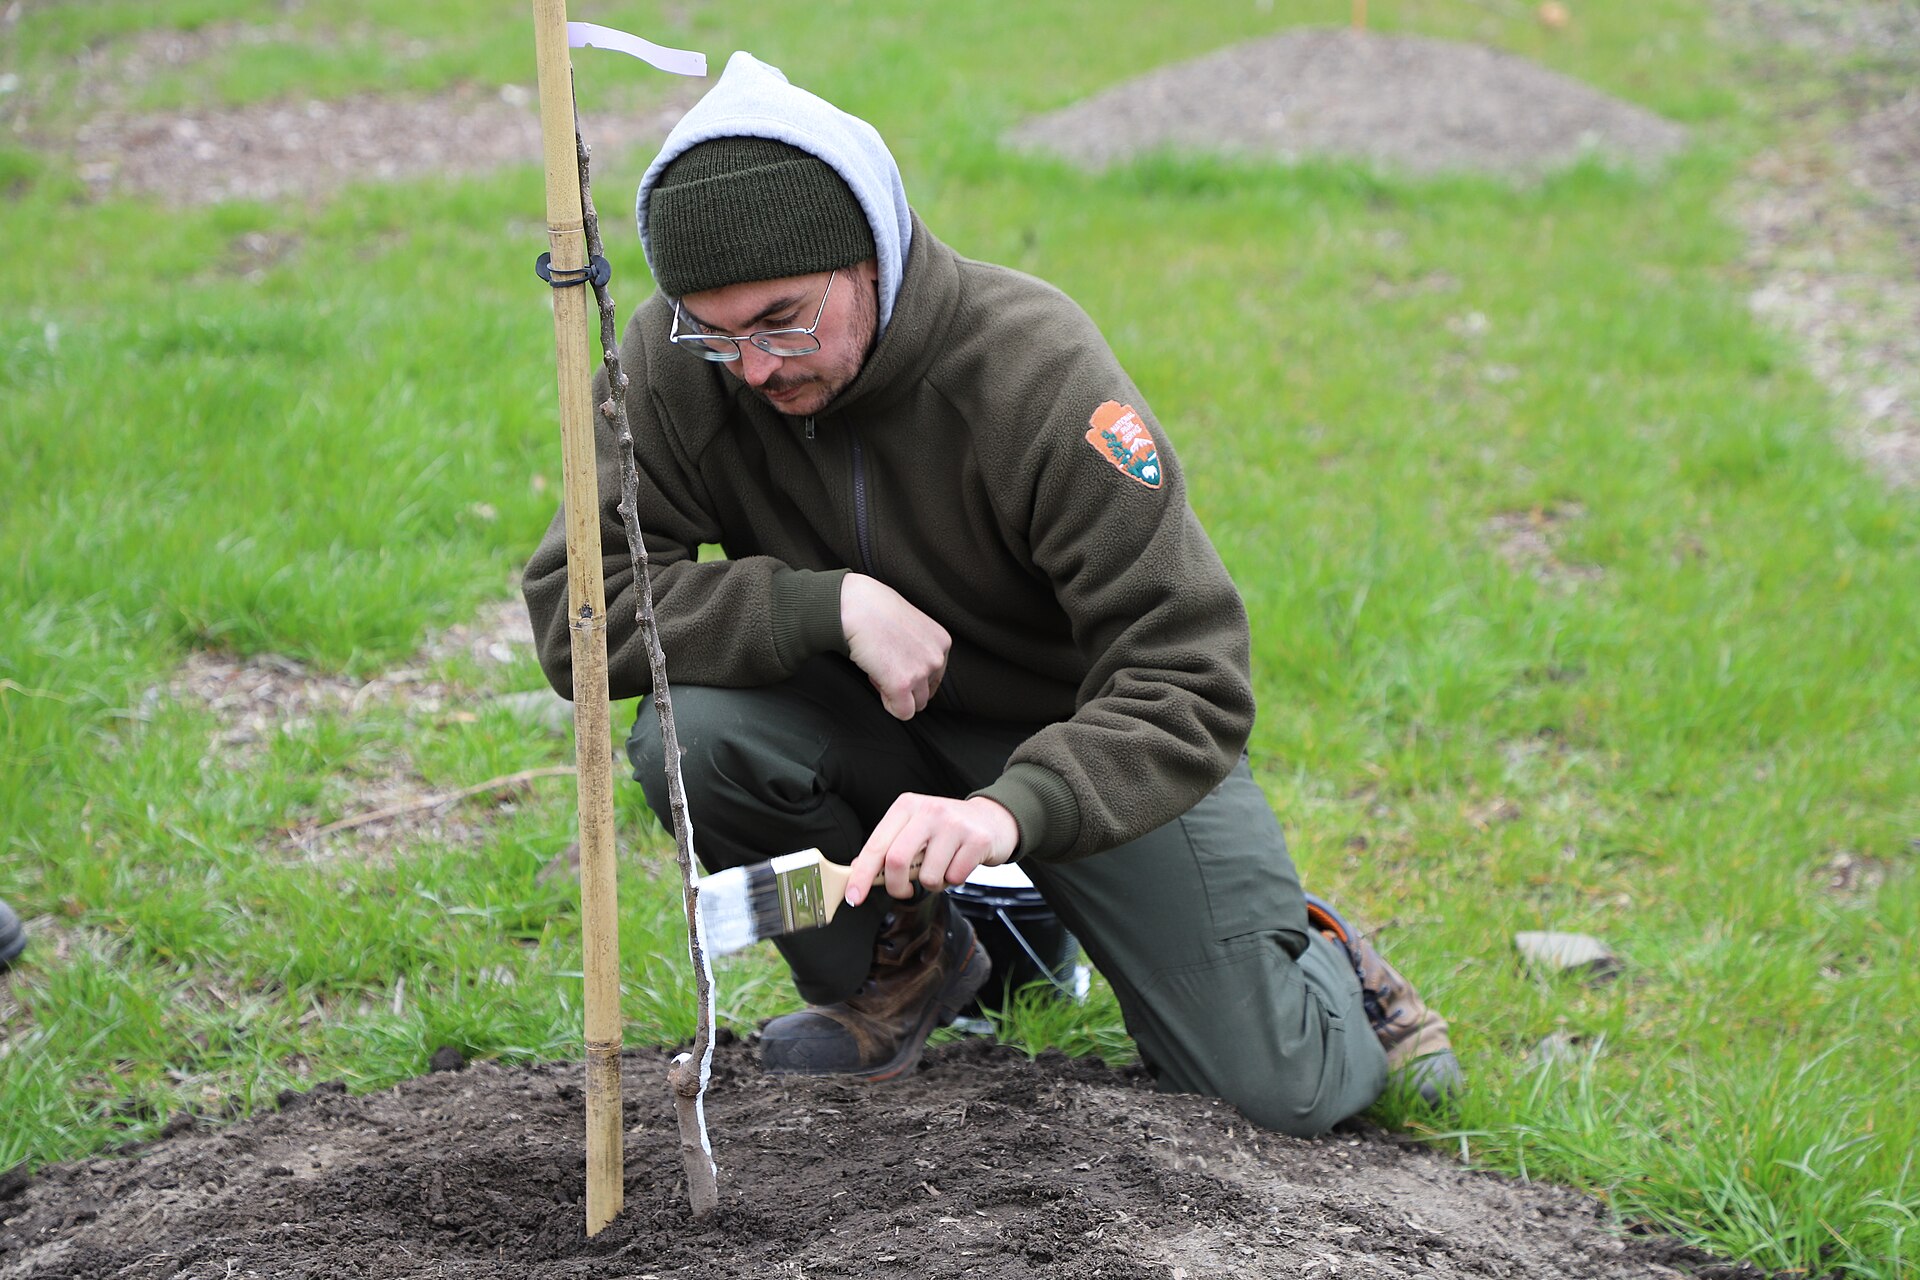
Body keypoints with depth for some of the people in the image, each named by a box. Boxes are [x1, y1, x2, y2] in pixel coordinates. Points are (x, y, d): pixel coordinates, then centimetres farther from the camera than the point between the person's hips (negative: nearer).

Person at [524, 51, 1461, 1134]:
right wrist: (833, 605, -33)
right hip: (877, 723, 3)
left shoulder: (1039, 372, -29)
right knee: (688, 737, -29)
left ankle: (1315, 961, 27)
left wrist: (1011, 810, -50)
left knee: (1288, 1092, -13)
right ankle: (894, 972, 1)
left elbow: (1184, 679, -32)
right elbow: (578, 605, -22)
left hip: (1100, 739, -3)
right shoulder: (673, 366, -19)